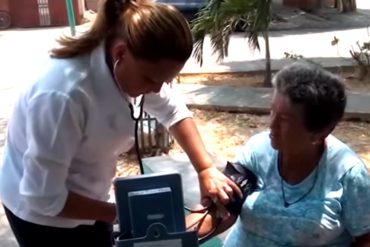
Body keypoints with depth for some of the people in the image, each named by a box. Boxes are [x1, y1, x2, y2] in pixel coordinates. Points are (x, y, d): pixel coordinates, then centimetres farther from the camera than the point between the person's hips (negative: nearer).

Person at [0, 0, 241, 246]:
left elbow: (172, 110, -1)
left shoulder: (128, 66, -16)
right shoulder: (62, 95, -38)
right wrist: (119, 214, -22)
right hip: (43, 213, -6)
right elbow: (43, 197, -30)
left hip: (86, 198, 6)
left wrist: (206, 169, -10)